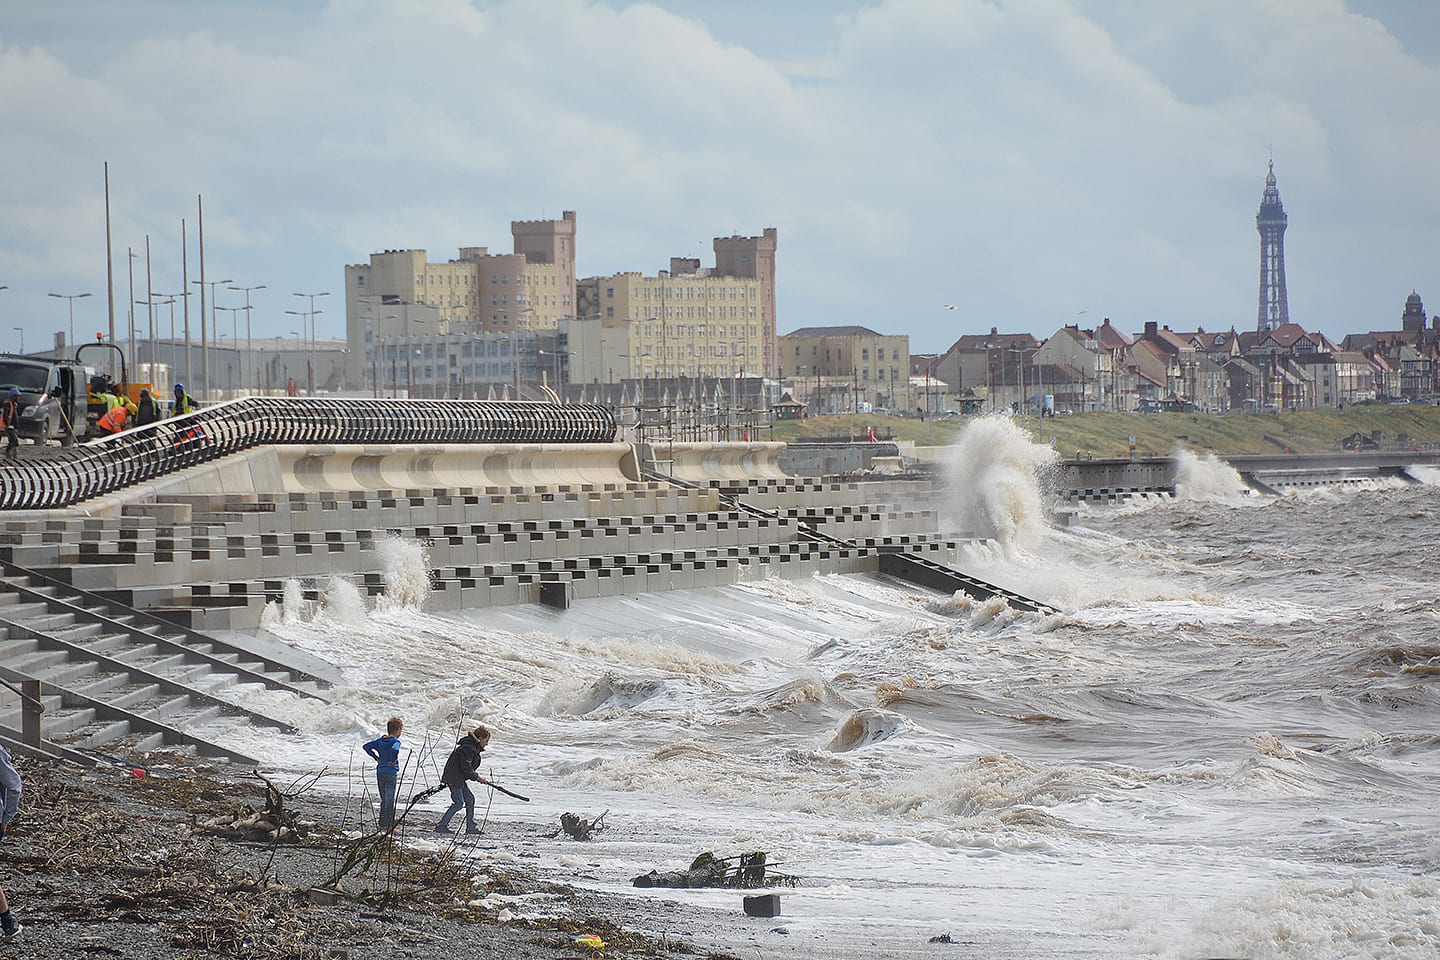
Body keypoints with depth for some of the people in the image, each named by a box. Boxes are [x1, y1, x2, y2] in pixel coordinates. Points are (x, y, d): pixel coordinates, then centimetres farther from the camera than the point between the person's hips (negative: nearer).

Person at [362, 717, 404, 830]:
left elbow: (366, 747, 7)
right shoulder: (396, 742, -11)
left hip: (379, 773, 7)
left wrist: (376, 758, 8)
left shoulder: (380, 740, 9)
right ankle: (388, 825, -1)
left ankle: (382, 824, 18)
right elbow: (394, 750, -33)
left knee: (384, 800, 15)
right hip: (391, 773, -7)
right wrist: (393, 761, -17)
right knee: (390, 801, -1)